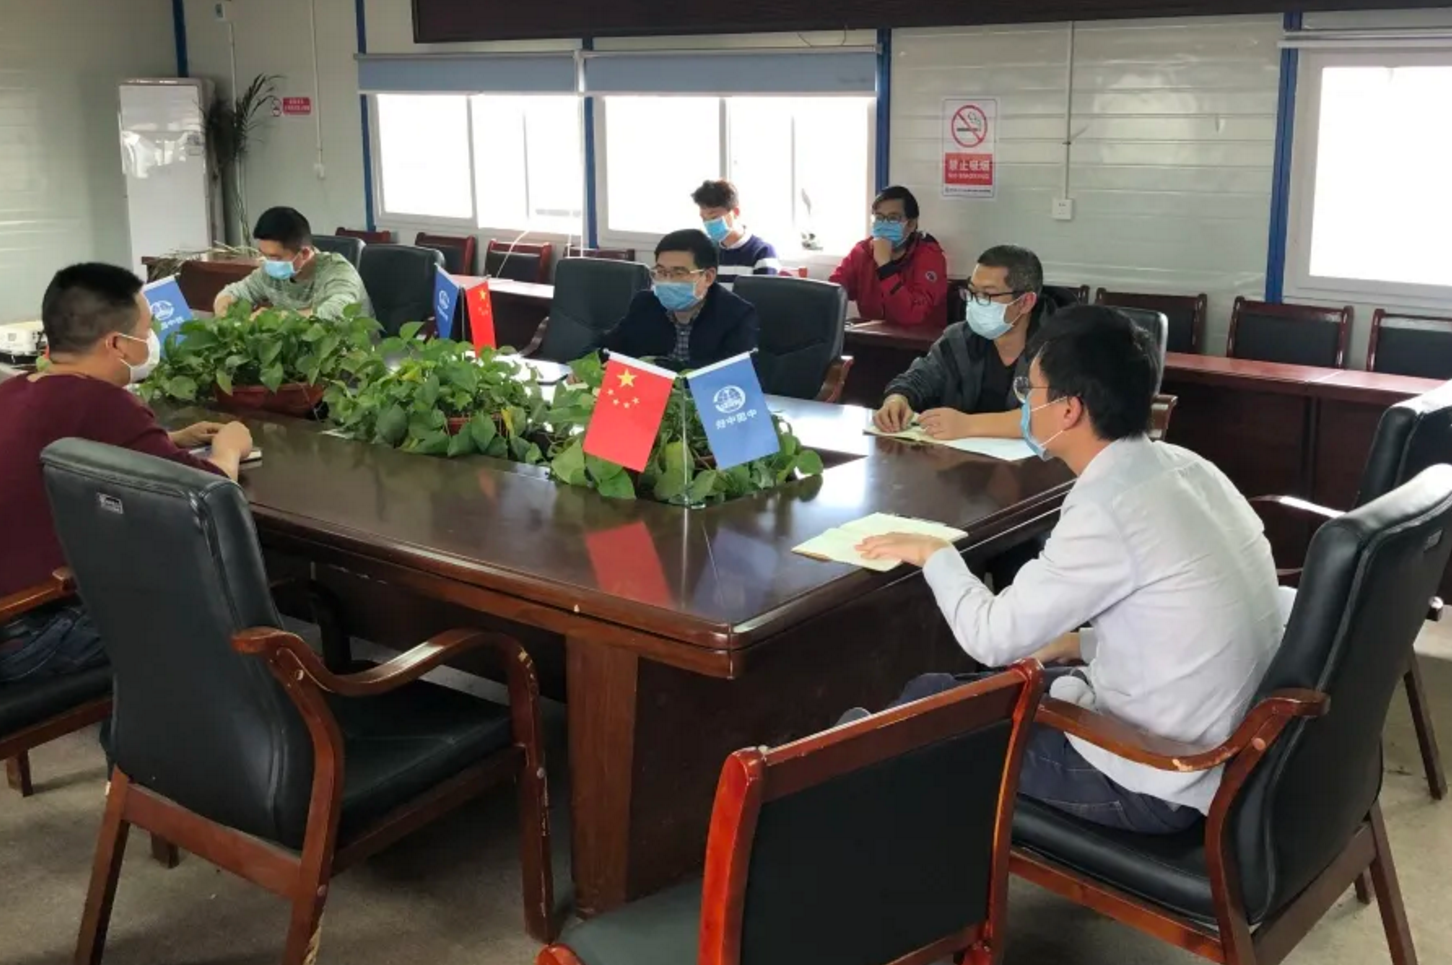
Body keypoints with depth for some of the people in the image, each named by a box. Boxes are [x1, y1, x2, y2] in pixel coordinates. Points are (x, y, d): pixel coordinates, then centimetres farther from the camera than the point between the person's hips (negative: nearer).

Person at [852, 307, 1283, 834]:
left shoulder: (1107, 508, -25)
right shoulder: (1183, 467, 1)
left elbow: (994, 637, -16)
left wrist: (935, 553, -1)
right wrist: (1081, 643, 15)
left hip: (1155, 784, -8)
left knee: (927, 703, 7)